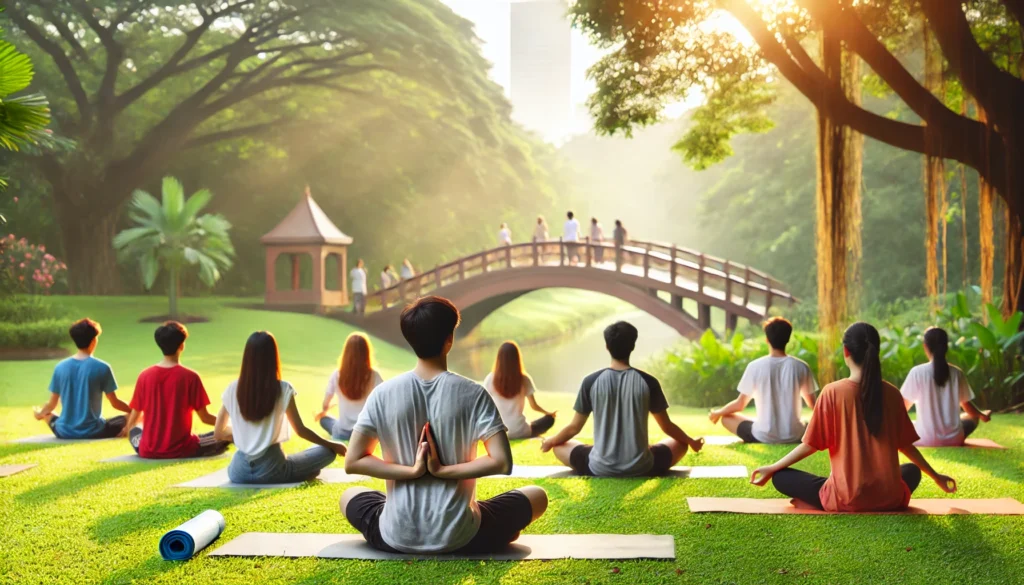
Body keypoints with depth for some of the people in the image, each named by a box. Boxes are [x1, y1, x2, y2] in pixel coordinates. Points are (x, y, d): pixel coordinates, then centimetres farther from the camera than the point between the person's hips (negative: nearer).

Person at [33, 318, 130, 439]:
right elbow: (115, 403, -3)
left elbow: (52, 404, 7)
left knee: (47, 413, 33)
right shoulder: (102, 367, -10)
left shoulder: (60, 367, -1)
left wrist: (39, 414, 29)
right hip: (94, 432, -3)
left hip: (65, 432, 3)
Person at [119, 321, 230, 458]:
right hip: (182, 450, -2)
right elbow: (205, 417, -7)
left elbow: (134, 417, 6)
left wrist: (127, 429, 29)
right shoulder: (190, 376, -13)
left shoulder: (145, 375, -4)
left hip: (149, 451, 2)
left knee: (133, 430, 34)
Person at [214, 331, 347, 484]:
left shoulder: (233, 389, 1)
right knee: (328, 451, 13)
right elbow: (300, 430, -3)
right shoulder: (283, 389, -8)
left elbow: (219, 433, 9)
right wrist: (332, 444, 11)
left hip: (240, 471, 2)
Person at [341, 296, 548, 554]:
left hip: (397, 538, 1)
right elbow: (502, 462, -17)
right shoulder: (472, 394, -10)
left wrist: (411, 470, -8)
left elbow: (353, 461, -4)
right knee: (537, 495, 22)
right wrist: (443, 470, -11)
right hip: (459, 538, -1)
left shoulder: (383, 394, -5)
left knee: (349, 496, 34)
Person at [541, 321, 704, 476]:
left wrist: (549, 441, 26)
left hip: (600, 469, -1)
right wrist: (691, 441, 28)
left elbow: (574, 428, 5)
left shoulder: (591, 381, -4)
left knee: (559, 446, 25)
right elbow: (667, 427, 7)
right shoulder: (648, 381, -4)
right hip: (641, 468, 1)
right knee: (680, 443, 26)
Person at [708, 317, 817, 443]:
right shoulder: (801, 367, -5)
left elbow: (739, 405, 0)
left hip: (764, 437, -2)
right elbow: (813, 405, 8)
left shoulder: (755, 366, -9)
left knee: (726, 417, 22)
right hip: (793, 436, 2)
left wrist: (717, 412, 20)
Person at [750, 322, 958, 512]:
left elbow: (811, 445, -2)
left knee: (780, 477, 11)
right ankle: (885, 502, 12)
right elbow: (905, 445, 11)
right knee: (913, 471, 36)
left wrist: (772, 467, 11)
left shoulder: (832, 392, -8)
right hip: (890, 498, 4)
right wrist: (936, 476, 27)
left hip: (847, 500, -3)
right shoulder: (891, 393, 1)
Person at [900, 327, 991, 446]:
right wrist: (983, 416, 32)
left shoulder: (917, 372, -9)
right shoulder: (957, 373, -1)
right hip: (953, 439, 3)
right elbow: (968, 407, 10)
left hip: (925, 440, -3)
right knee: (972, 418, 32)